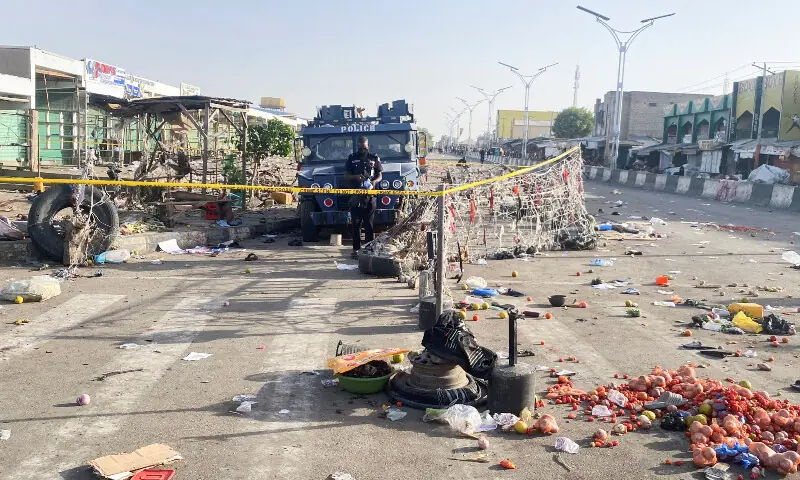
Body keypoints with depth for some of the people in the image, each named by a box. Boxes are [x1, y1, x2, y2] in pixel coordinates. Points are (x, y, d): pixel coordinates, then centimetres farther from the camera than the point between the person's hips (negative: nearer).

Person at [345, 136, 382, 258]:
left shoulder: (374, 158, 9)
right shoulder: (352, 158, 9)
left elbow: (380, 176, 9)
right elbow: (346, 176, 7)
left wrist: (374, 182, -13)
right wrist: (355, 177, -14)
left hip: (370, 195, 0)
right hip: (355, 196, 0)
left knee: (369, 224, 2)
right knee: (356, 224, 2)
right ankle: (356, 249, 7)